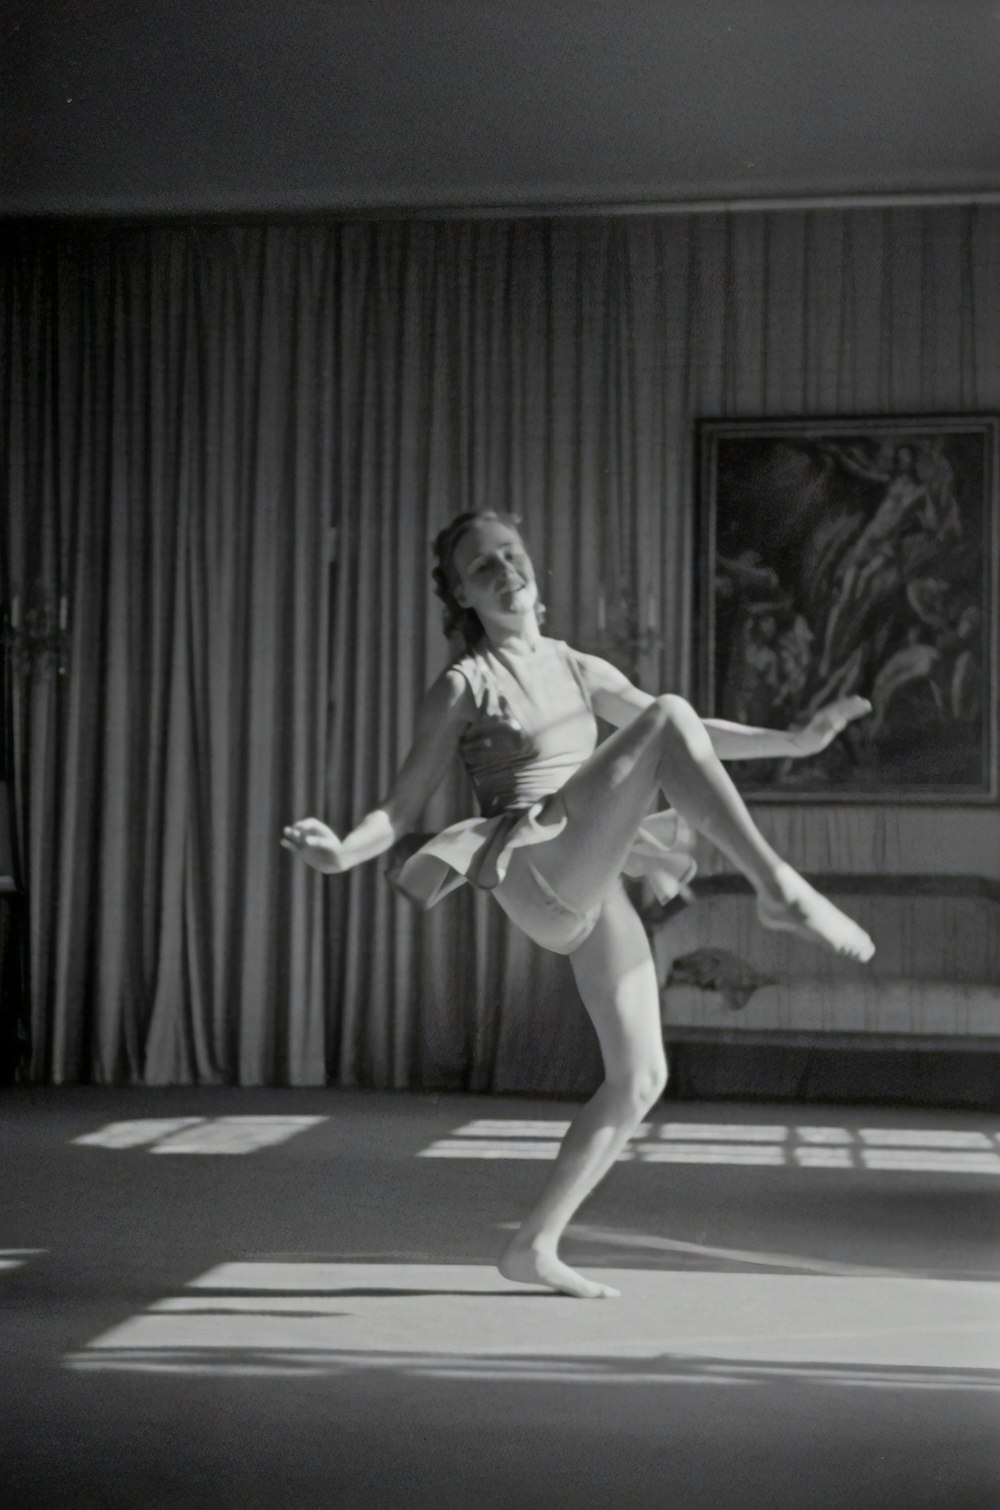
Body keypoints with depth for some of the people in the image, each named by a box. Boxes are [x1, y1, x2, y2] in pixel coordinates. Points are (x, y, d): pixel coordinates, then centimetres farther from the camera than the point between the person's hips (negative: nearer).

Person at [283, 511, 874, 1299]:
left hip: (595, 890, 7)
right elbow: (403, 809, 0)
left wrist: (796, 741, 18)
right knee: (669, 716, -23)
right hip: (537, 872, -7)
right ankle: (780, 888, -29)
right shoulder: (461, 687, 4)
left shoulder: (580, 670, 19)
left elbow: (692, 738, 26)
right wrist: (342, 851, -20)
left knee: (641, 1078, 4)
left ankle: (533, 1246, 15)